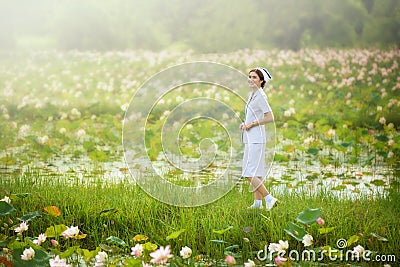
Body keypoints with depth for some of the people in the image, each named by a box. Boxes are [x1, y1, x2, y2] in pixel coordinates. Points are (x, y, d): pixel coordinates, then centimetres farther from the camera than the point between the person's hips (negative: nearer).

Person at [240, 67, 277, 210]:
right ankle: (258, 202, 16)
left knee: (249, 173, -13)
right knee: (256, 172, 11)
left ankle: (269, 198, -11)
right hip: (250, 139, 10)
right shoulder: (251, 95, 14)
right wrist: (245, 124, 9)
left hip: (256, 139, -10)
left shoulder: (261, 96, -13)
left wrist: (252, 124, -15)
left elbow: (270, 118, -20)